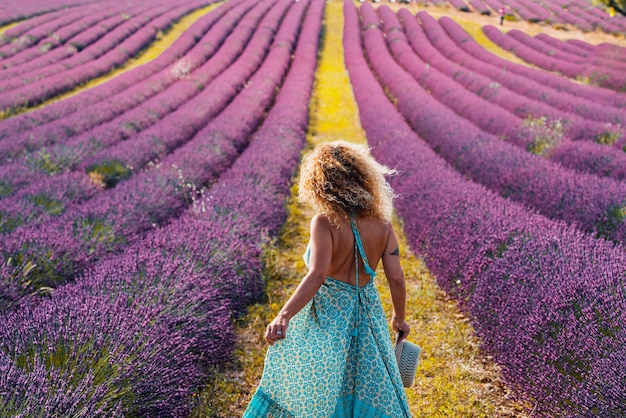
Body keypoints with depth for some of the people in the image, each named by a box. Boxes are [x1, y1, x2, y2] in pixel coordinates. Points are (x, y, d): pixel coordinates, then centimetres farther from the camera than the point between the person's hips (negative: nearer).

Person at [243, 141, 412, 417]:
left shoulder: (324, 223, -19)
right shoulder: (381, 223, -6)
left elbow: (317, 275, -30)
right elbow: (396, 278, -3)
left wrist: (284, 316, -33)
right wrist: (399, 318, 12)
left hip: (326, 317, -4)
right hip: (368, 317, 4)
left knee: (309, 391, 16)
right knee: (373, 391, 20)